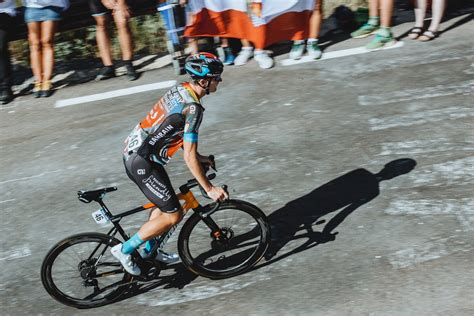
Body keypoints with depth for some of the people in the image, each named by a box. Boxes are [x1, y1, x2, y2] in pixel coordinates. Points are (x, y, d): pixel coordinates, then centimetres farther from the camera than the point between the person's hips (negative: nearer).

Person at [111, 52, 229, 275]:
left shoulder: (180, 90, 9)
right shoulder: (193, 108, -21)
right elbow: (189, 158, -21)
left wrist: (199, 157, 23)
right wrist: (209, 189, -13)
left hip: (133, 151, 10)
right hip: (142, 162, -10)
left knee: (165, 203, 24)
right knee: (173, 215, -2)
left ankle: (150, 250, 38)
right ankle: (125, 250, 8)